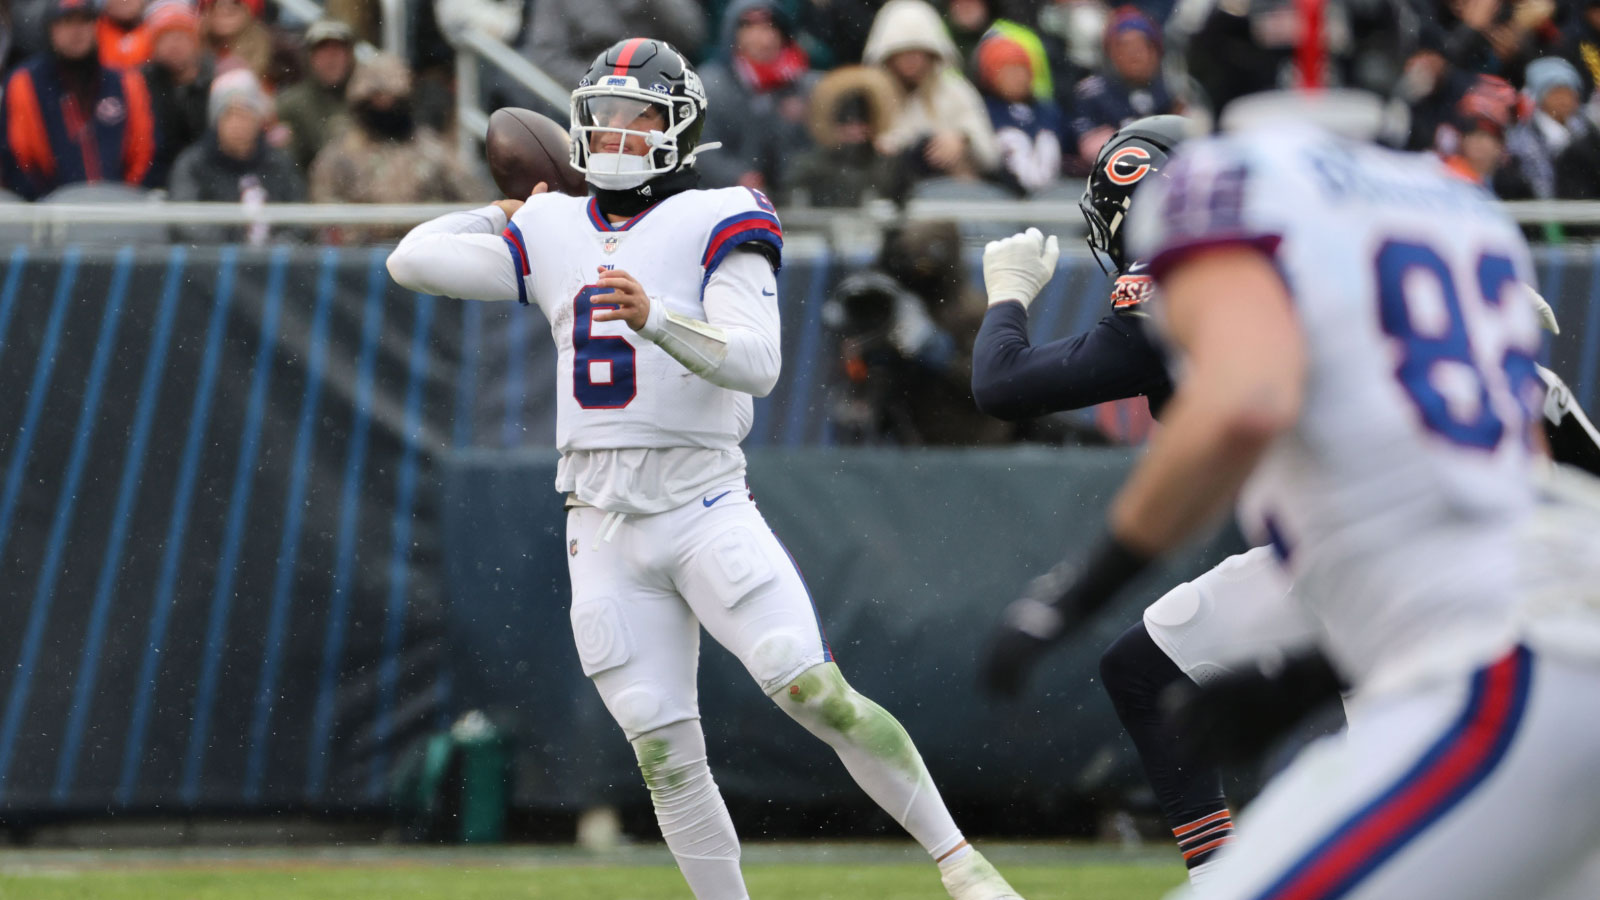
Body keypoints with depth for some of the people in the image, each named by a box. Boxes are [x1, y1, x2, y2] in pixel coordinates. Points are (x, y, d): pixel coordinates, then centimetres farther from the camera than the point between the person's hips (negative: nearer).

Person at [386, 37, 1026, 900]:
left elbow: (756, 361, -15)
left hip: (703, 503, -4)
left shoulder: (716, 223, -2)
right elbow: (413, 261, 16)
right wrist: (503, 214, 25)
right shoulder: (554, 232, 13)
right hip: (603, 529, 4)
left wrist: (654, 318, -29)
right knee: (666, 756, 0)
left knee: (818, 694, -17)